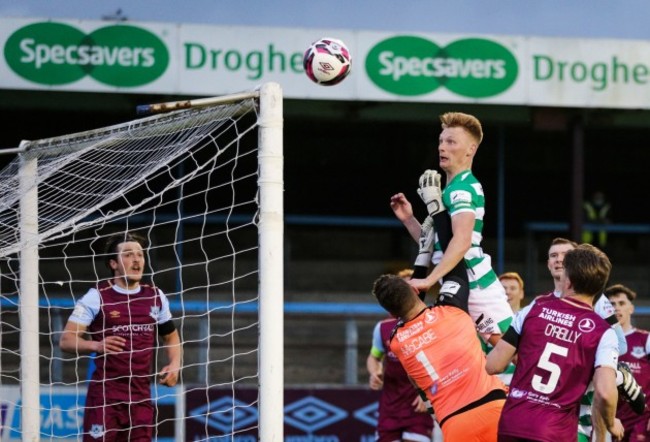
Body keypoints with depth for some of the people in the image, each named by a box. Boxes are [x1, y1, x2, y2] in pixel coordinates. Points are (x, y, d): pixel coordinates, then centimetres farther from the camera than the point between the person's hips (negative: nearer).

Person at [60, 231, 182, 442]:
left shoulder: (156, 297, 10)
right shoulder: (97, 296, -4)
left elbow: (171, 336, 24)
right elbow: (66, 340, -8)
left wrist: (174, 364, 4)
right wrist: (96, 345, -27)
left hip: (141, 396, 4)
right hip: (104, 395, -4)